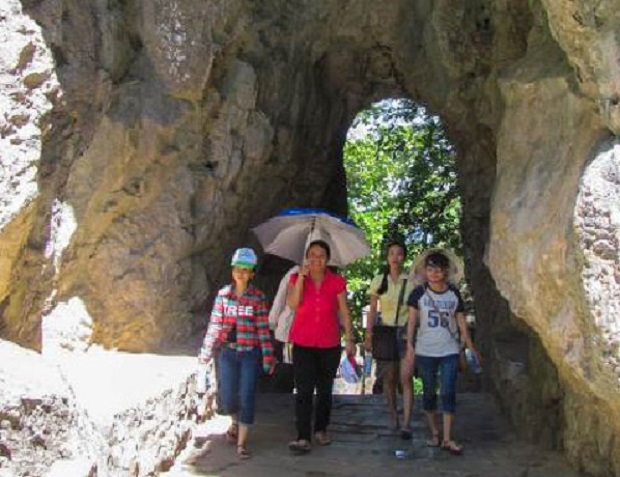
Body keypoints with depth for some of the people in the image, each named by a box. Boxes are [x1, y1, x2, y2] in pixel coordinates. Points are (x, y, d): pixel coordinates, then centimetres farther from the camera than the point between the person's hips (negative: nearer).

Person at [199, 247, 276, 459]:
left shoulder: (258, 297, -4)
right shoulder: (223, 295, 1)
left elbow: (263, 328, -4)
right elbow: (214, 324, 4)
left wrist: (268, 357, -5)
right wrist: (206, 351, 4)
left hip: (250, 354, -2)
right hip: (228, 353, 2)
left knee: (247, 398, -3)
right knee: (227, 396, 7)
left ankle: (241, 442, 8)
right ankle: (235, 422, 40)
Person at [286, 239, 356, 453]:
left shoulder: (337, 282, 0)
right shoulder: (296, 278, 0)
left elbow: (344, 312, 3)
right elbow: (293, 305, -16)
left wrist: (349, 339, 0)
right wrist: (301, 277, -19)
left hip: (329, 344, 1)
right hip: (303, 344, -1)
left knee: (324, 390, 12)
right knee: (304, 391, -8)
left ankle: (321, 430, 29)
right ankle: (303, 438, -9)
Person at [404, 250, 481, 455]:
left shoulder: (454, 294, 3)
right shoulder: (419, 293, -2)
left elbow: (461, 323, 8)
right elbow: (412, 321, 0)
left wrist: (471, 347, 6)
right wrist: (409, 345, -9)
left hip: (449, 351, 0)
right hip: (425, 351, 0)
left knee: (449, 393, -5)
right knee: (429, 393, 9)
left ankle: (447, 439, -1)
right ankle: (434, 433, 22)